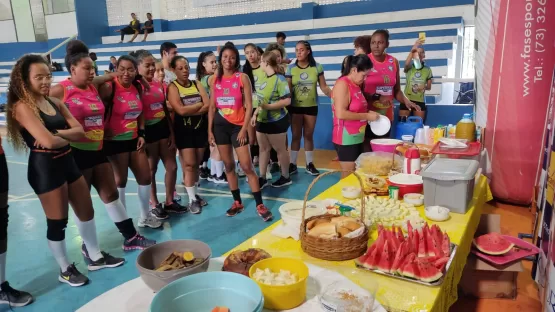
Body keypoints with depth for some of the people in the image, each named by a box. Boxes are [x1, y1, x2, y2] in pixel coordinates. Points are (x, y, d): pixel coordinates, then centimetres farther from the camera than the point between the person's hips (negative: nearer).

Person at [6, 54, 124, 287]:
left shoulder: (55, 102, 9)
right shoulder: (22, 107, -14)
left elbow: (80, 131, -1)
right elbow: (48, 141, -25)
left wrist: (57, 134, -18)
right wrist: (67, 137, -6)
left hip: (67, 162, 8)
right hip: (45, 168, -8)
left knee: (86, 210, 16)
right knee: (57, 222, 4)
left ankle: (95, 257, 33)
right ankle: (65, 270, 24)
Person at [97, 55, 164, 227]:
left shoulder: (138, 87, 4)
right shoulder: (108, 87, -16)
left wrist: (141, 134, 6)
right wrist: (104, 130, -14)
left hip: (134, 139, 7)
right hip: (115, 141, -7)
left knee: (145, 177, 11)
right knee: (120, 181, 3)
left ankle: (145, 217, 28)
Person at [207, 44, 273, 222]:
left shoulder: (242, 77, -4)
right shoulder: (214, 80, 6)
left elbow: (249, 106, -6)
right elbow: (212, 107, 9)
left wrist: (244, 129, -12)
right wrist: (210, 130, 5)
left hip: (238, 126, -4)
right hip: (220, 126, 4)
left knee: (247, 166, -6)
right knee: (228, 165, 9)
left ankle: (260, 205, 3)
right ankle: (237, 202, 21)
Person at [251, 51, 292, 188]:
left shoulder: (279, 79, -17)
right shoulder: (263, 78, 5)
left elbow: (287, 101, -23)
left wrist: (268, 106, -24)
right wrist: (255, 114, 8)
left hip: (277, 121, -7)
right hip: (262, 120, 7)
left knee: (280, 149, 6)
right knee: (263, 148, 11)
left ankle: (285, 177, 21)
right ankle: (262, 178, 20)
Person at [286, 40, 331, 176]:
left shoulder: (317, 67, -4)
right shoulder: (291, 68, -4)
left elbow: (324, 87, -3)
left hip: (311, 106, 0)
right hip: (295, 107, 0)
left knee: (308, 135, 10)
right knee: (296, 135, 7)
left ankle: (310, 164, 21)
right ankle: (293, 164, 17)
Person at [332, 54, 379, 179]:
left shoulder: (356, 85, 11)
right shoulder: (342, 84, -15)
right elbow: (341, 114, -24)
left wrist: (368, 114, 3)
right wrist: (367, 116, -17)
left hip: (357, 138, 9)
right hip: (346, 139, -9)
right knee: (348, 175, -2)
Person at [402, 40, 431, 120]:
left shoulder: (427, 69, 8)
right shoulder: (409, 67, 1)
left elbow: (429, 87, 12)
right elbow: (406, 64, -25)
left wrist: (424, 87, -12)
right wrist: (412, 50, -37)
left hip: (420, 101, 2)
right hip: (407, 99, -2)